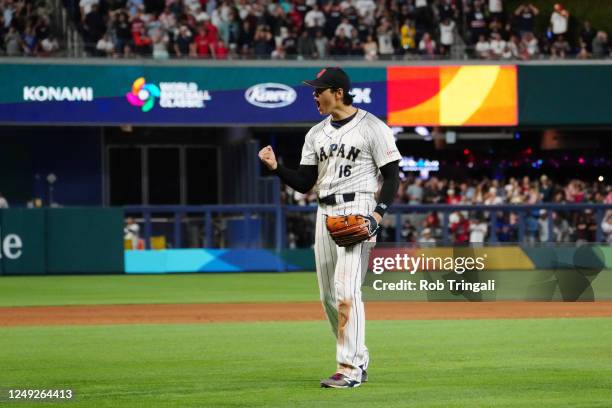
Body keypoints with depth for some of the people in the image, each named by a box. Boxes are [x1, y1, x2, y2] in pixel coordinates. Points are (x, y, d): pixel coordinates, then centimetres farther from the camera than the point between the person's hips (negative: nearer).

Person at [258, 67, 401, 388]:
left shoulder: (372, 127, -5)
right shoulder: (316, 133, 15)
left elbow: (392, 175, -6)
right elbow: (304, 183, 13)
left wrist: (378, 214, -17)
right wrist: (276, 167, -3)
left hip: (357, 210, -8)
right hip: (325, 213, 8)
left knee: (346, 290, -17)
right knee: (328, 295, 8)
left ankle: (349, 369, -18)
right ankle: (358, 361, 22)